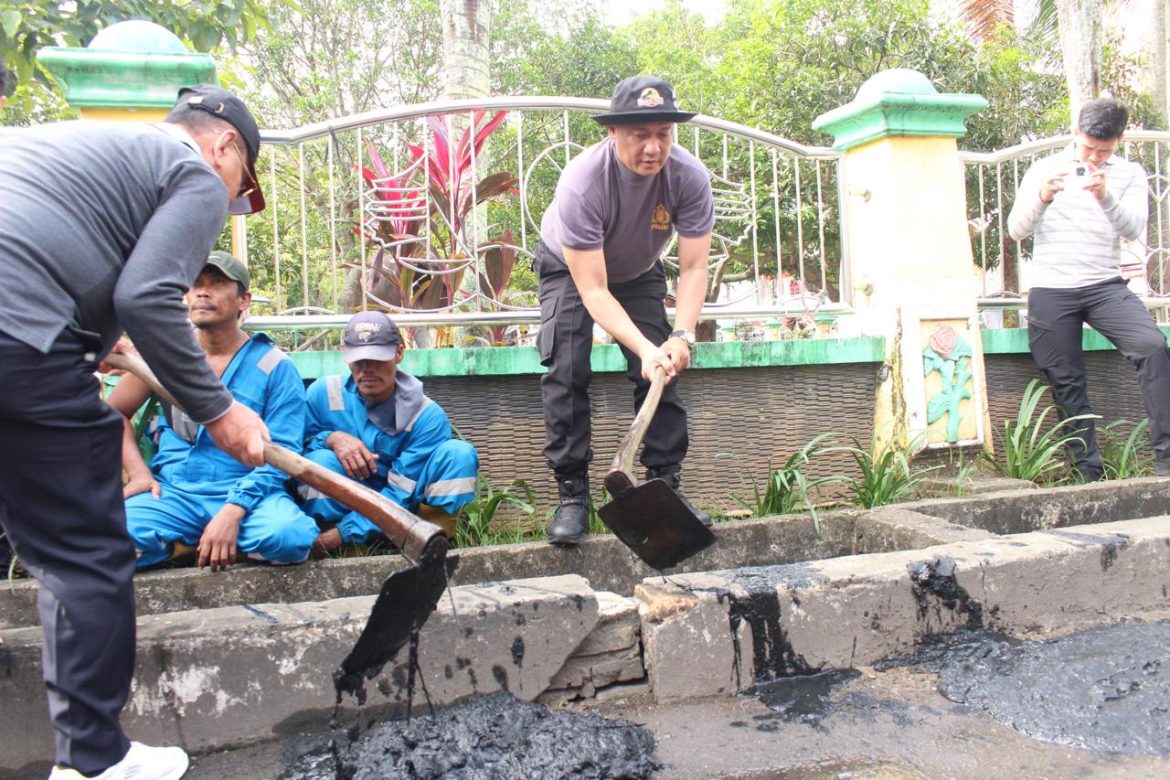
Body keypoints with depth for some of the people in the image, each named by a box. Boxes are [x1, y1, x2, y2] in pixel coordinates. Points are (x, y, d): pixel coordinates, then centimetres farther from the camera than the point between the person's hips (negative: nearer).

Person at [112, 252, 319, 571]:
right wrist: (138, 472, 0)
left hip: (247, 494, -1)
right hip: (171, 492, 2)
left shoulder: (274, 366, -1)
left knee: (289, 536, -34)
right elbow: (115, 413, 18)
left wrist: (233, 511, -21)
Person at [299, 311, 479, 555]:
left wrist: (339, 534, -30)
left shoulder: (428, 417, -18)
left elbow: (399, 494, -20)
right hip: (342, 507, 1)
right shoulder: (323, 393, -11)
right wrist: (331, 438, -23)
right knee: (320, 459, -29)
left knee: (459, 452, -24)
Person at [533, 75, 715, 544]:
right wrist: (644, 348, -47)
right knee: (566, 373, -18)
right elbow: (593, 290, -37)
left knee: (663, 368, -8)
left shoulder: (690, 177, -29)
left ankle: (665, 484, 2)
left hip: (639, 272, 3)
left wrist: (681, 335, -38)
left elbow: (693, 268, -23)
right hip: (570, 268, -3)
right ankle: (572, 492, -10)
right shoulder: (582, 181, -38)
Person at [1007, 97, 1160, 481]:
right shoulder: (1044, 169, 8)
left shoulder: (1129, 174, 9)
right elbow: (1016, 230, 3)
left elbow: (1134, 230, -5)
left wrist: (1107, 197, -24)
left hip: (1105, 286, 0)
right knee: (1067, 383, -1)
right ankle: (1090, 473, 8)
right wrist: (1041, 198, -17)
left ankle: (1165, 456, -18)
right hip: (1051, 292, 0)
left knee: (1153, 348, -22)